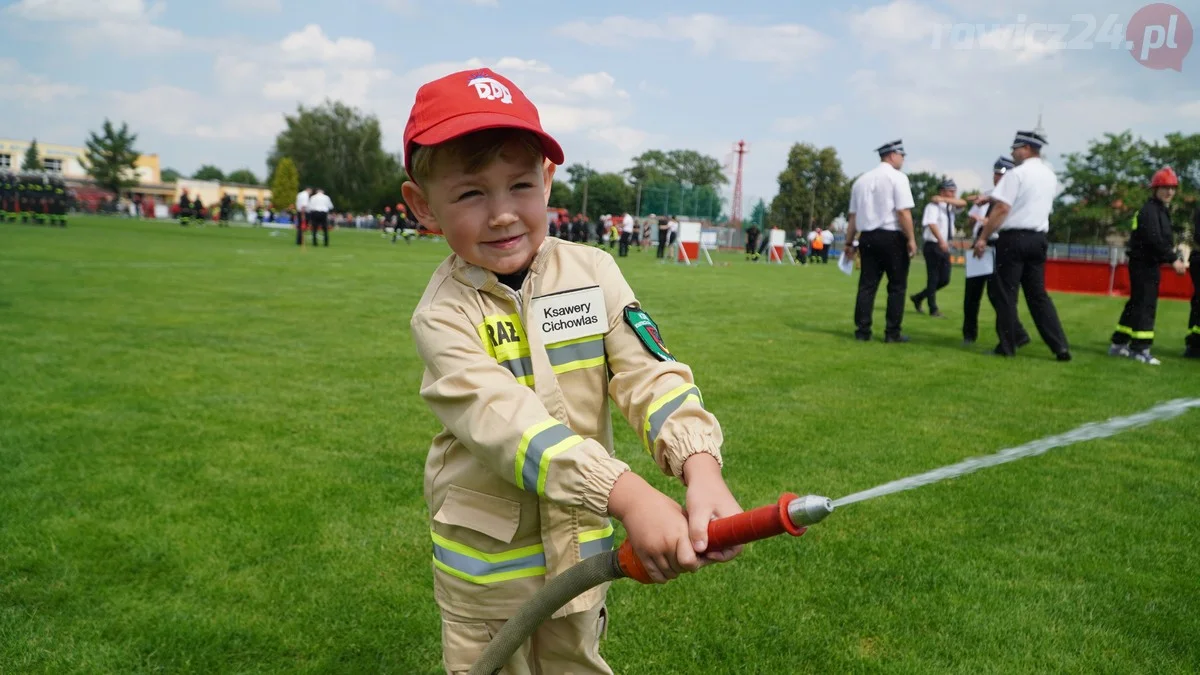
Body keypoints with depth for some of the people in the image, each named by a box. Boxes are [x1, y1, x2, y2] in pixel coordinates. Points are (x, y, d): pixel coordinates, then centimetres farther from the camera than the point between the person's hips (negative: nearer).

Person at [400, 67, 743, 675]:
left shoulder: (593, 271, -8)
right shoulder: (442, 315, -18)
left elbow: (652, 374, -15)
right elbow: (508, 423, -31)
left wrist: (702, 473, -34)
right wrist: (630, 496, -42)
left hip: (582, 543, 3)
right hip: (487, 556, -3)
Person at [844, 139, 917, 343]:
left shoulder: (862, 180, 12)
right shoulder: (897, 177, -5)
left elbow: (853, 215, 11)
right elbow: (903, 212, -14)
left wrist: (849, 243, 14)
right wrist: (911, 239, -11)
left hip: (867, 237, 5)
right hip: (892, 237, -5)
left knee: (867, 284, 6)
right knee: (897, 286, 3)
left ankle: (862, 331, 4)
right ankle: (892, 333, 3)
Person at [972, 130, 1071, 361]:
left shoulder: (1017, 174, -10)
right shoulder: (1050, 176, 15)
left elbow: (1002, 208, -16)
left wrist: (983, 237, -14)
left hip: (1014, 238, -7)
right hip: (1038, 239, 7)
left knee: (1007, 293, 0)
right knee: (1038, 294, 10)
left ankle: (1007, 347, 4)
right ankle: (1060, 346, 6)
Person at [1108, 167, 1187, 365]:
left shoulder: (1162, 210, 18)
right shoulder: (1149, 210, -14)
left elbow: (1165, 239, 17)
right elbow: (1155, 239, -24)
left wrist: (1173, 257, 4)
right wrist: (1174, 259, -23)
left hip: (1151, 264, 10)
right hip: (1143, 264, -10)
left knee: (1136, 303, 13)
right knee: (1145, 304, -9)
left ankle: (1119, 344, 19)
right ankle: (1140, 349, -7)